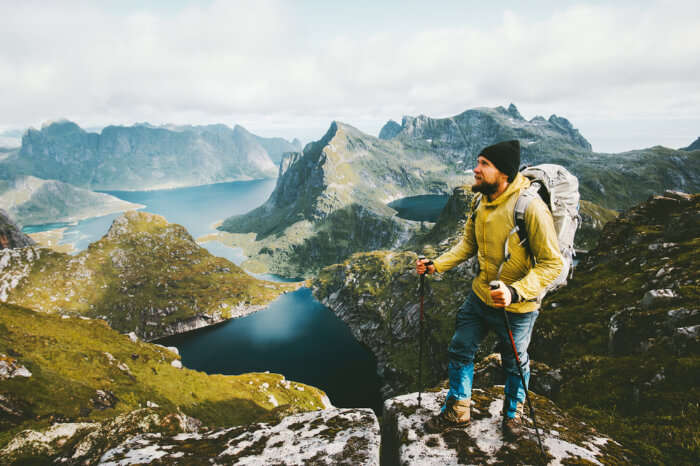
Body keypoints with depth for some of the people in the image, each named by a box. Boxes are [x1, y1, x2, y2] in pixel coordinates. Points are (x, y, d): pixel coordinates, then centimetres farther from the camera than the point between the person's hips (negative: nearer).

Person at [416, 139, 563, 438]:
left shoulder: (530, 207, -27)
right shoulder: (481, 203, -5)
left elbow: (552, 263, -24)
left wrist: (515, 291, -35)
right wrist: (436, 265, -3)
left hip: (516, 308, -6)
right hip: (480, 296, 6)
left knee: (515, 363, 18)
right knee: (460, 351, 14)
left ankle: (513, 412, 47)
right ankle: (457, 411, 37)